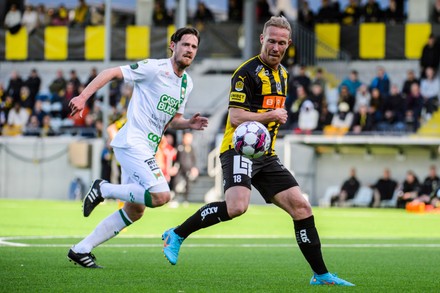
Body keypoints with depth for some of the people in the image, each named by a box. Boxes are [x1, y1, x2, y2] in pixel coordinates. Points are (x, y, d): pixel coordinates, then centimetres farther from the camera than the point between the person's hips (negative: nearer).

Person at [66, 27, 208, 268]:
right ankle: (104, 189, -5)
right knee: (160, 196, -24)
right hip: (132, 142, -9)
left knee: (134, 211, 11)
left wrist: (190, 124, 4)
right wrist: (83, 97, -20)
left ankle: (81, 250, 17)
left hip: (146, 149, 9)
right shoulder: (155, 68, -10)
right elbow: (112, 73, -10)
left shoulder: (186, 83, 16)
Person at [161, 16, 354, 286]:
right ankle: (176, 235, -12)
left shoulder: (282, 73, 17)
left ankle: (321, 275, 4)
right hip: (239, 149, -8)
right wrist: (272, 116, -12)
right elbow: (236, 117, -17)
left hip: (266, 155, 8)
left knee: (301, 206, -2)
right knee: (237, 206, -30)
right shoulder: (248, 72, -10)